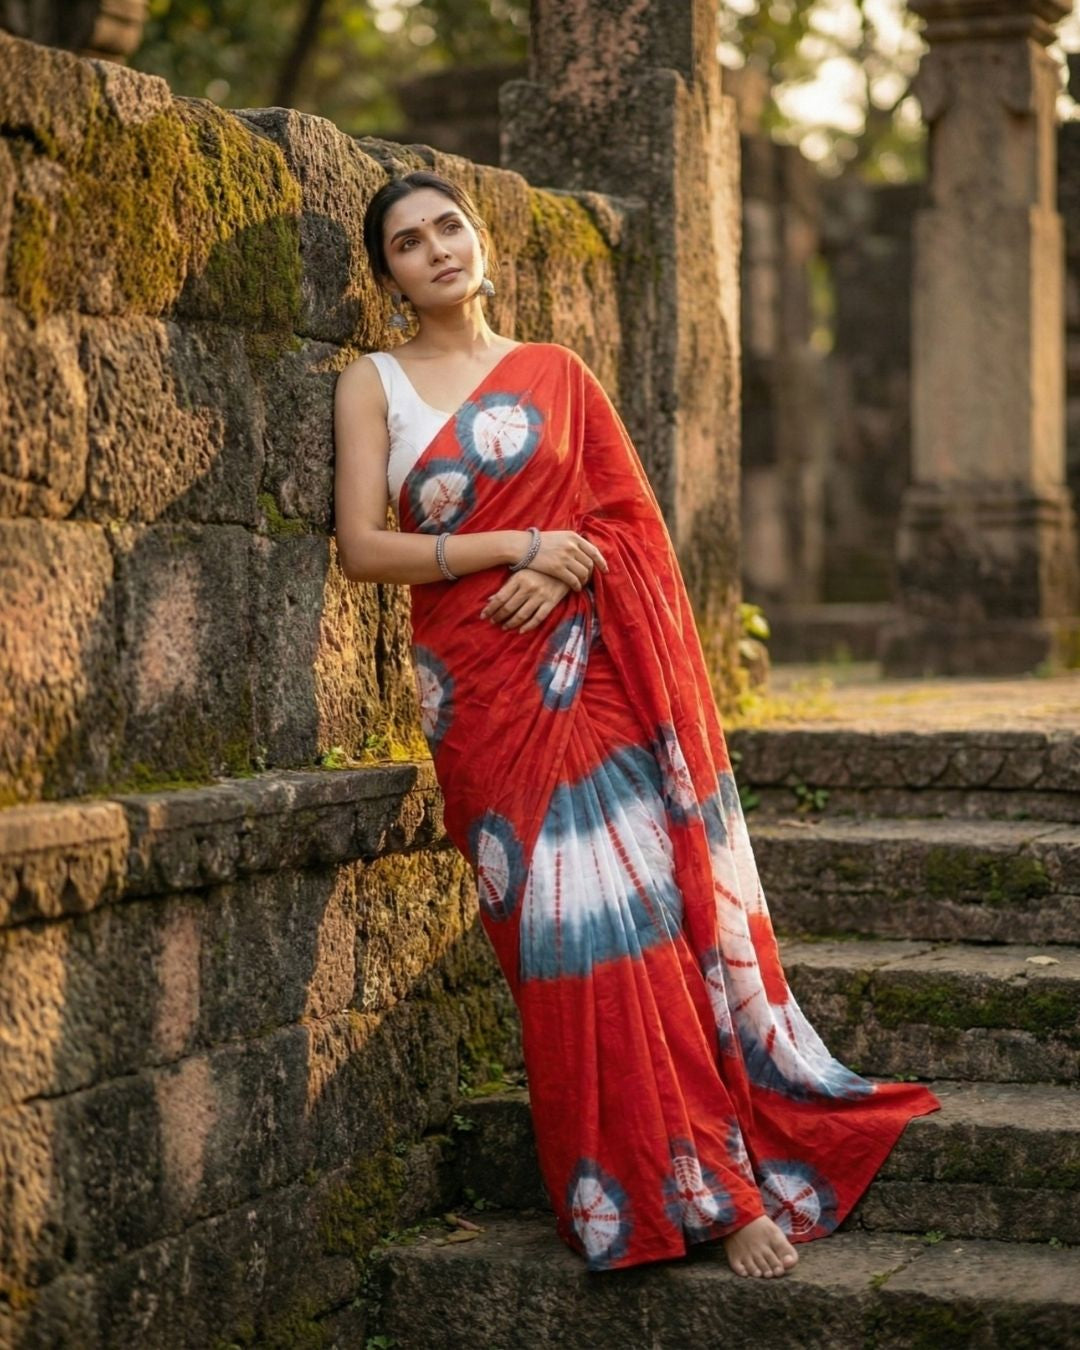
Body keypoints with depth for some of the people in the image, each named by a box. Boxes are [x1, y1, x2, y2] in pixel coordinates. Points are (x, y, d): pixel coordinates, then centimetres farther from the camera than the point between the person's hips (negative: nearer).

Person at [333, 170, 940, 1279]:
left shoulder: (554, 375, 13)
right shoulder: (373, 385, 9)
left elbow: (630, 521, 9)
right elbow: (361, 546, -2)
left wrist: (566, 571, -11)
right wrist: (520, 543, -8)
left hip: (589, 669, 1)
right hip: (479, 687, -1)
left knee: (641, 901, -8)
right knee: (567, 923, -8)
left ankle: (711, 1166, 0)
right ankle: (708, 1186, -3)